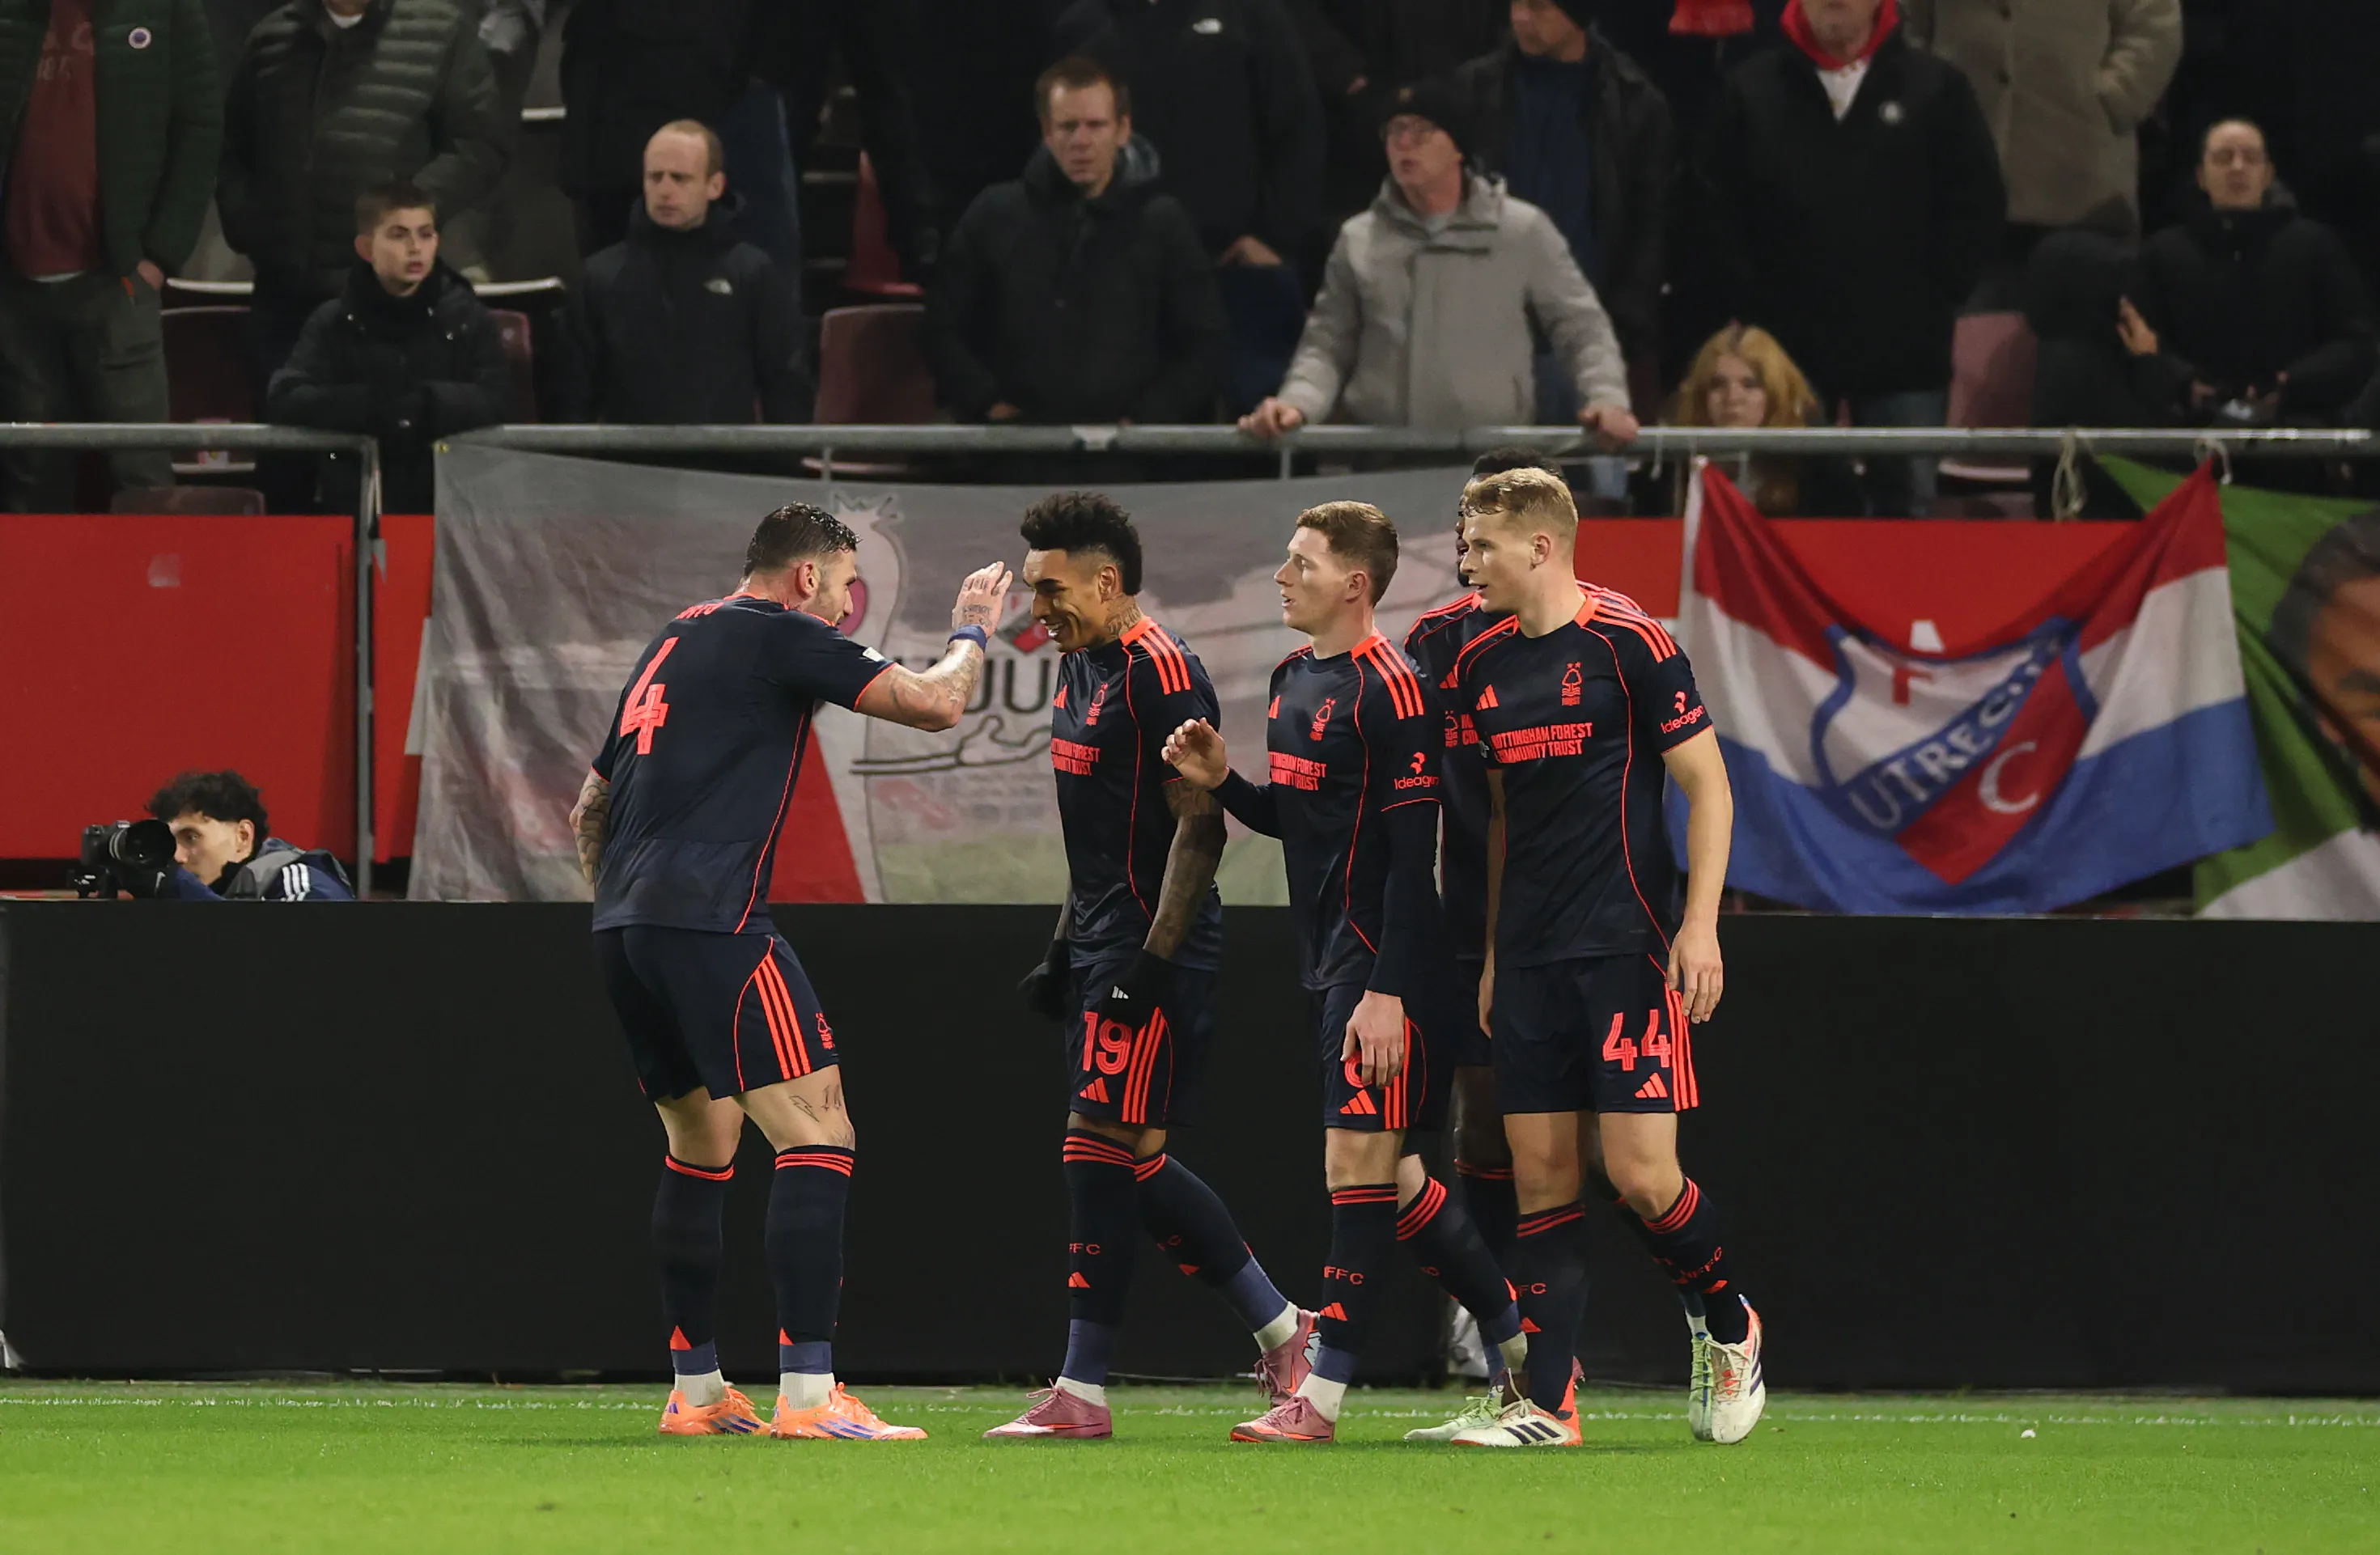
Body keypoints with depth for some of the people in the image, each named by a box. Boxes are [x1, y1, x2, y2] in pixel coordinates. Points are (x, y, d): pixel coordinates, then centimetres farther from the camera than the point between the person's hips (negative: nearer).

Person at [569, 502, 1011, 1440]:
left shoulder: (675, 644, 24)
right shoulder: (777, 635, -1)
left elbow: (591, 809, 29)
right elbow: (936, 703, -4)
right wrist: (970, 633, 15)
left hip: (623, 927, 9)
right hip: (712, 922, -9)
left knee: (701, 1143, 20)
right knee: (817, 1134, -9)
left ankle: (695, 1390, 22)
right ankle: (807, 1393, -18)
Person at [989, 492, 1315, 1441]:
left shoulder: (1160, 672, -14)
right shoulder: (1079, 669, 16)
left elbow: (1200, 824, -18)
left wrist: (1152, 958, -22)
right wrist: (1064, 949, 22)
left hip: (1155, 955, -10)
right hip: (1105, 952, 10)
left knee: (1101, 1150, -10)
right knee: (1135, 1165, 9)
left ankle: (1082, 1392, -8)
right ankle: (1281, 1331, 18)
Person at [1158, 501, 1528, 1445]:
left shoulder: (1388, 690, -14)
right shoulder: (1294, 681, 14)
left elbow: (1411, 852, -18)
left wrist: (1388, 989, -22)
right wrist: (1222, 781, 5)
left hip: (1383, 967, -10)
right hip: (1329, 961, 10)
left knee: (1359, 1165, -9)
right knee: (1391, 1178, 11)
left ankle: (1322, 1395, -10)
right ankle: (1523, 1342, 23)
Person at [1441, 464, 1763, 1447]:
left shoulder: (1627, 644, -8)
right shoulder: (1481, 665, 11)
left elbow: (1708, 786, -7)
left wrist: (1699, 926, -14)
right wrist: (1493, 952, 18)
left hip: (1627, 949, -6)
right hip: (1531, 957, 6)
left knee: (1639, 1173, -11)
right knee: (1542, 1176, 1)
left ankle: (1731, 1326, 15)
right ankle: (1547, 1404, 2)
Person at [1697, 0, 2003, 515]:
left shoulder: (1937, 90, 5)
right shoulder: (1752, 92, 6)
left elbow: (1977, 205, 6)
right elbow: (1719, 217, 5)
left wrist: (1935, 301, -1)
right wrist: (1753, 312, -2)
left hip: (1904, 355, 0)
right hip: (1786, 352, 0)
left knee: (1906, 508, 0)